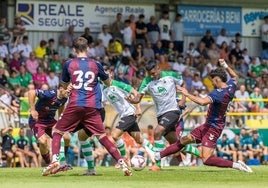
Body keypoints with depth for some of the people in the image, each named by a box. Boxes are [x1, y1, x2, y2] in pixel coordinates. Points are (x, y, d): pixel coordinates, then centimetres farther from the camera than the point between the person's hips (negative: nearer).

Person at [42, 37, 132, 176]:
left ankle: (55, 160, -8)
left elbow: (65, 85, 19)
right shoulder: (96, 65, 7)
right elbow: (108, 83, 21)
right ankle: (122, 163, -3)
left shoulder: (68, 64, 4)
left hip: (75, 105, -2)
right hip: (92, 107, 2)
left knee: (57, 132, 11)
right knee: (103, 137, 6)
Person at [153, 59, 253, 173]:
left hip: (213, 128, -10)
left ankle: (236, 165, -12)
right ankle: (158, 156, 22)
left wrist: (187, 94, -32)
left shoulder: (218, 93, -27)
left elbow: (203, 102, -44)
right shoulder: (231, 86, -1)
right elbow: (234, 77, 24)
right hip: (208, 125, 10)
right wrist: (225, 66, 29)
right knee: (183, 141, 14)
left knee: (207, 160, -14)